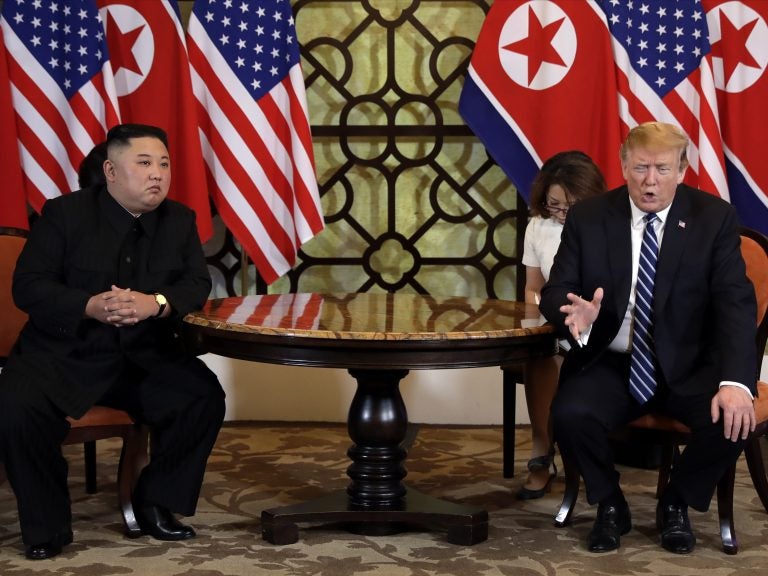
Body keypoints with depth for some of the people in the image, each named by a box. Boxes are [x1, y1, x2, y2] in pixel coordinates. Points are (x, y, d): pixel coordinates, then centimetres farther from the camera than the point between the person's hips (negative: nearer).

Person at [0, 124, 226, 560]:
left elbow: (197, 285, -1)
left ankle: (156, 503, 0)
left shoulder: (180, 219, 5)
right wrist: (90, 307, -28)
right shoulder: (64, 213, -5)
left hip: (147, 356, 3)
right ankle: (48, 524, -7)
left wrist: (156, 303, -24)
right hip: (64, 353, -2)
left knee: (205, 398, -22)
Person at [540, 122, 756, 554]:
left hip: (688, 366, 0)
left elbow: (736, 303, -12)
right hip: (611, 364, 1)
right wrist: (578, 313, -29)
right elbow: (556, 291, -1)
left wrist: (736, 381, -29)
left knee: (733, 418, -29)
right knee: (570, 414, -29)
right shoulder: (588, 217, -1)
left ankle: (676, 504, 3)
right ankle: (611, 506, 2)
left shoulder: (714, 217, -4)